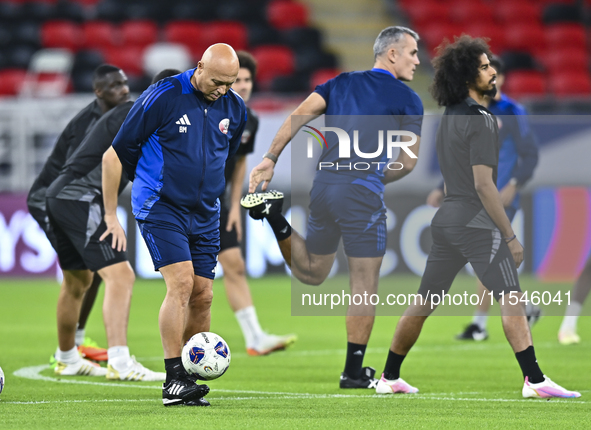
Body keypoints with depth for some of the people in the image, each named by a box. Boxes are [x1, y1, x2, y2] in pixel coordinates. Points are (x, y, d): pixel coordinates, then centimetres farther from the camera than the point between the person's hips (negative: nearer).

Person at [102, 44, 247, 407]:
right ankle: (173, 380, -17)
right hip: (160, 208, -6)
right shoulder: (162, 97, -13)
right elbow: (115, 155, -7)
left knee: (203, 296, 1)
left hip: (205, 214, 6)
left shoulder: (235, 108, 3)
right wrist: (111, 216, -5)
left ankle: (190, 383, 11)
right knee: (181, 283, -19)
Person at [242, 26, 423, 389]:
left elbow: (298, 116, 5)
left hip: (324, 184, 6)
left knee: (311, 273, 21)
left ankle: (276, 218, -2)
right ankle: (354, 372, 2)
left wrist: (270, 160, 3)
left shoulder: (342, 83, 16)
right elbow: (408, 163, 0)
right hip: (362, 192, -6)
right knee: (365, 285, 2)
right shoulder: (408, 99, 1)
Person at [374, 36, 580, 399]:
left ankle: (390, 377, 21)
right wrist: (510, 236, -14)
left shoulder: (450, 118, 16)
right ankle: (534, 380, -24)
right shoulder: (480, 120, -11)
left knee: (424, 303, 15)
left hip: (446, 219, 9)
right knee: (512, 297, -14)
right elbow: (483, 184, -16)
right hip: (475, 222, -9)